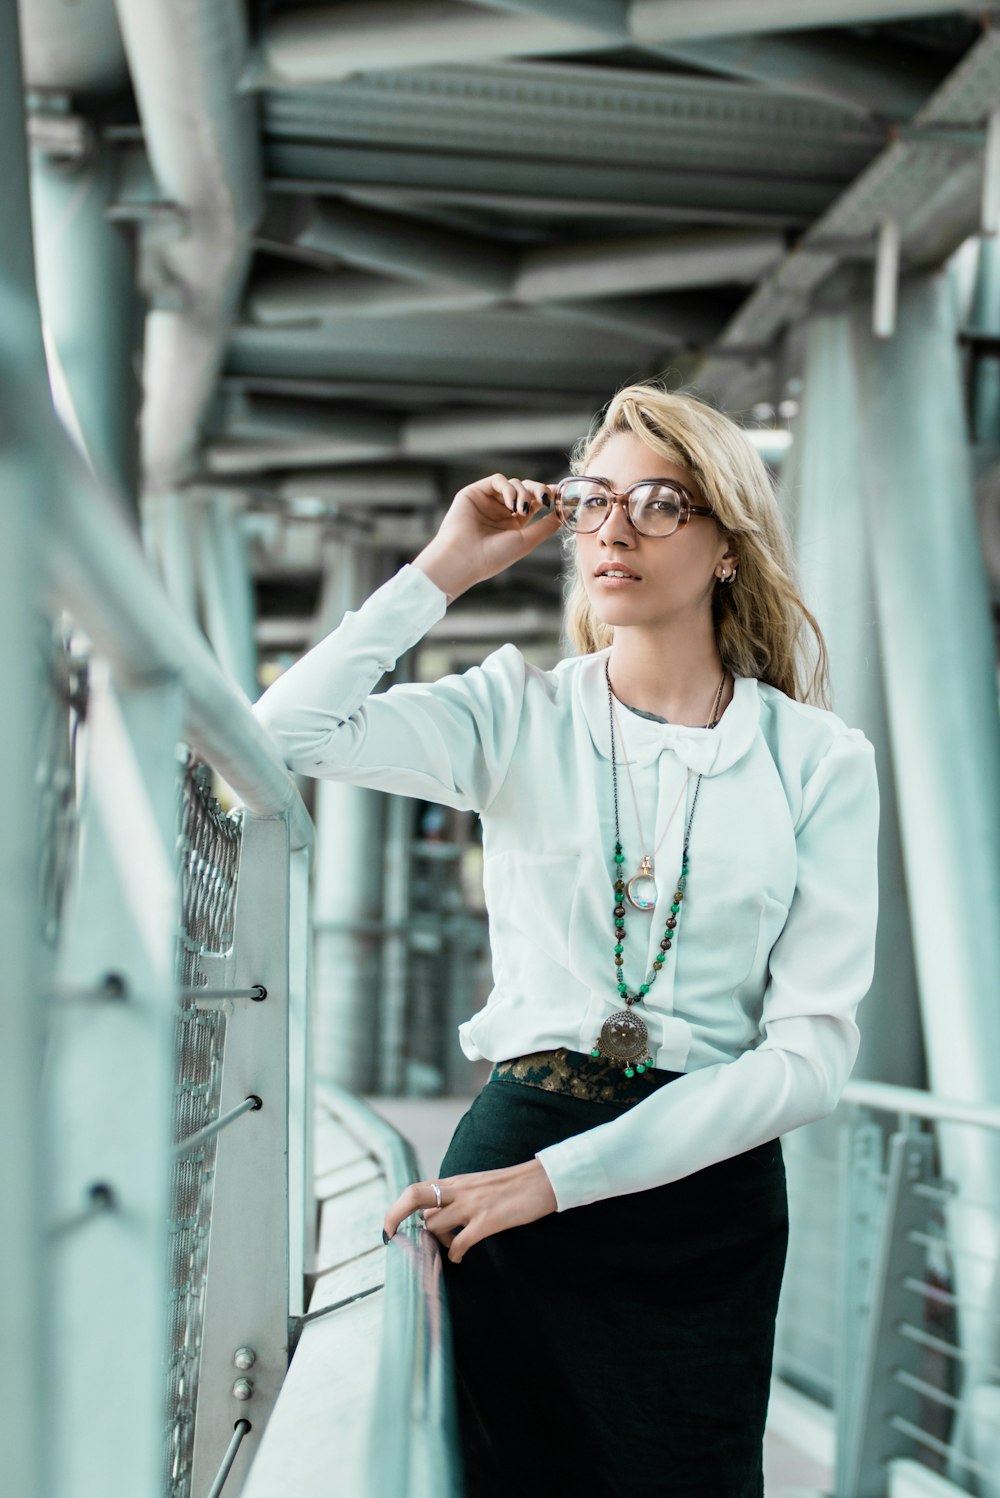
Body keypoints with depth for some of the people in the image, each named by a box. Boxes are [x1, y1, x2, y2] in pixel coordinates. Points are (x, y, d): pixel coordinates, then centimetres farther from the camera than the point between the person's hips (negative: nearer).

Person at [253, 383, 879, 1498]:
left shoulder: (819, 758, 0)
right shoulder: (520, 716, 4)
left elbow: (812, 1051, -8)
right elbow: (288, 730, -10)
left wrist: (559, 1176, -14)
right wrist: (446, 568, -6)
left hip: (705, 1176, 0)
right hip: (511, 1146, 1)